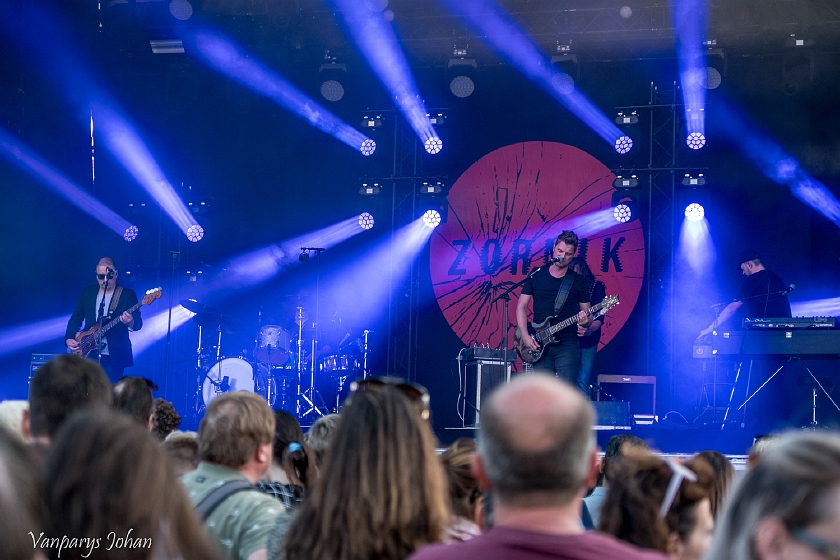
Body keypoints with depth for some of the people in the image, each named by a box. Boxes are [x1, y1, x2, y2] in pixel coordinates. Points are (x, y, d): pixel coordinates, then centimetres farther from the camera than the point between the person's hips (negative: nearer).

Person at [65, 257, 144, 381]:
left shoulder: (127, 294, 0)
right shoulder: (86, 293, 11)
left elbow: (138, 323, -9)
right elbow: (76, 319, 15)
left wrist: (131, 322, -33)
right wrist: (69, 338, -2)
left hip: (114, 357, -3)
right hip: (88, 354, 3)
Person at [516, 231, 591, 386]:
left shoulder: (579, 282, 4)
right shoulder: (536, 276, 7)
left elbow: (588, 314, 7)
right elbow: (521, 307, 7)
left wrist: (585, 322, -18)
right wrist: (525, 336, -6)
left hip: (567, 344, -2)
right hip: (540, 345, 2)